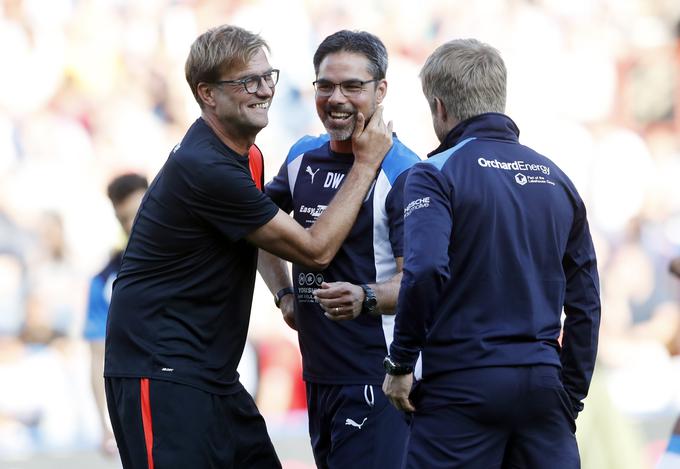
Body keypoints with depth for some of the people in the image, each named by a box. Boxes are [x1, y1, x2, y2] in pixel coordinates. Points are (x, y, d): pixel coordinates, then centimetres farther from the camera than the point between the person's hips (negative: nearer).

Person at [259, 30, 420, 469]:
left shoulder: (403, 173, -13)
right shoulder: (304, 157, 9)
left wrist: (366, 298, -38)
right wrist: (284, 293, 14)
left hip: (375, 380, -8)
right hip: (317, 374, 8)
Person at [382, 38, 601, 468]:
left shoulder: (437, 174, -4)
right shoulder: (556, 179, 13)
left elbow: (425, 270, -20)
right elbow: (585, 302, 14)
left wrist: (401, 363, -10)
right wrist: (572, 396, 19)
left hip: (462, 384, -5)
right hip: (544, 383, 5)